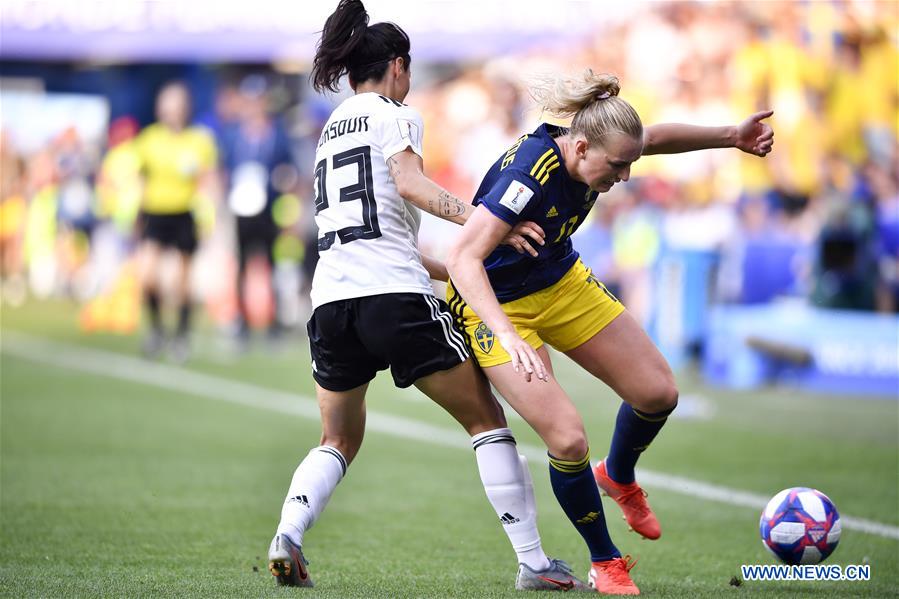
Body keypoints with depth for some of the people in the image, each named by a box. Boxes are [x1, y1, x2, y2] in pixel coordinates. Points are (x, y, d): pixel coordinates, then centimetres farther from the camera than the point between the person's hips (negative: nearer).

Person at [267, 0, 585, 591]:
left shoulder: (332, 130, 25)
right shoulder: (395, 116, 4)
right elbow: (410, 184, -16)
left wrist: (456, 269, 28)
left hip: (331, 297, 6)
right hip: (394, 297, -6)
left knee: (339, 442, 19)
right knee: (487, 419, 5)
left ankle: (287, 535, -8)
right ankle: (534, 561, 1)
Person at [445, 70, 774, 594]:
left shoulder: (585, 150, -15)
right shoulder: (530, 176, -37)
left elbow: (653, 137, 8)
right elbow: (463, 259, -42)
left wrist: (731, 136, 3)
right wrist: (508, 336, -53)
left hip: (563, 283, 8)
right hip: (495, 305, -7)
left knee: (659, 393, 4)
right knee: (568, 438, -19)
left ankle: (618, 477, 37)